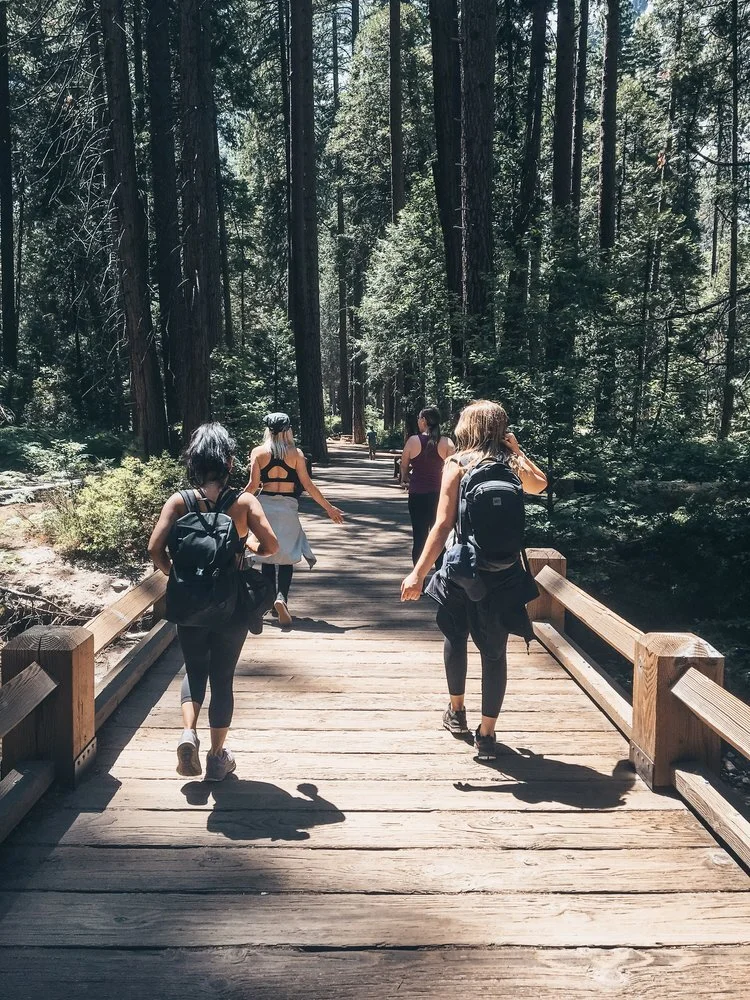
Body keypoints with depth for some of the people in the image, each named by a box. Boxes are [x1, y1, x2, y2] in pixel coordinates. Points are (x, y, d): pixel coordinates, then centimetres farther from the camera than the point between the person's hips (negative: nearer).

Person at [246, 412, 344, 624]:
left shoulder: (258, 452, 1)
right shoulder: (296, 453, -1)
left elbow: (253, 484, -3)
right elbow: (307, 484, -3)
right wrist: (329, 507, 4)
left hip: (265, 505, 1)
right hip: (288, 507, -1)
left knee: (267, 555, 12)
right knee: (286, 556, 4)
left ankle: (273, 599, 17)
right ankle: (281, 597, -16)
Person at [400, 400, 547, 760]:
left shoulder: (457, 465, -8)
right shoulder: (513, 464, 1)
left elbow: (443, 525, -16)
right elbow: (540, 484, 26)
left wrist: (419, 572, -15)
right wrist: (517, 451, 25)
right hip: (504, 573, 2)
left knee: (455, 639, 20)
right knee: (494, 652, 8)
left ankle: (456, 712, 37)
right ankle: (486, 734, 11)